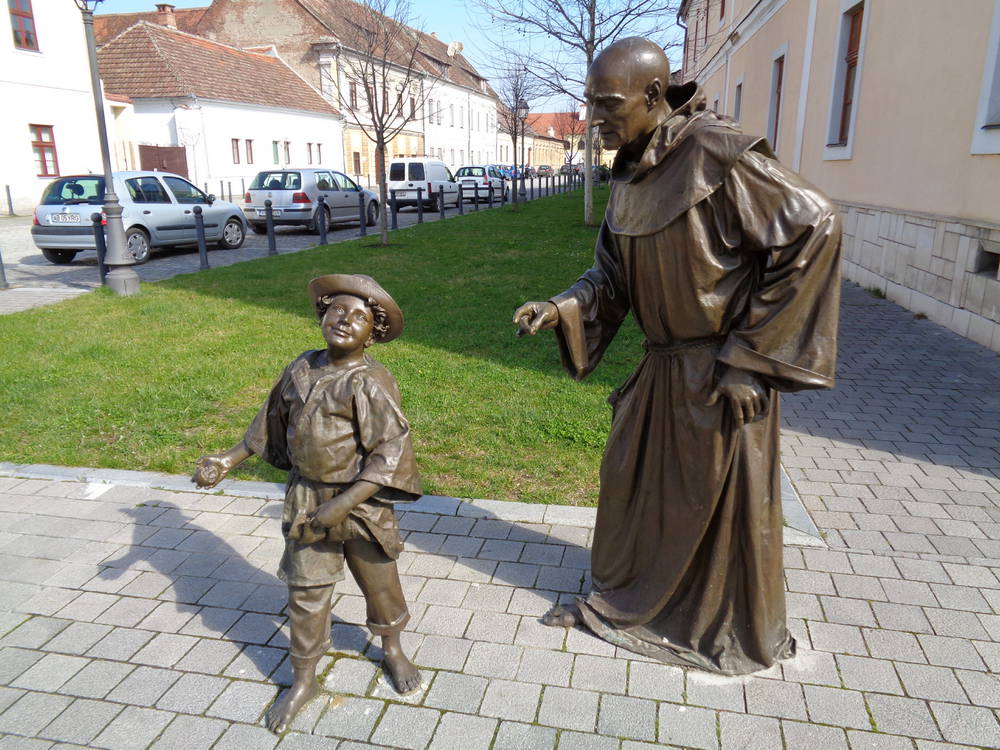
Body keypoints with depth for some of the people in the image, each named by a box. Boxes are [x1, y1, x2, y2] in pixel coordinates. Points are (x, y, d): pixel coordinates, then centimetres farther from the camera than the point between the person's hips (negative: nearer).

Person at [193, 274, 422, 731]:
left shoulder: (371, 383, -20)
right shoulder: (302, 368, -1)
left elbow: (389, 454, -24)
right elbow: (272, 421, 14)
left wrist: (342, 505, -27)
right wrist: (228, 460, 14)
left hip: (361, 501, -4)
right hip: (306, 501, 4)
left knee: (379, 583, 17)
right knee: (305, 593, 13)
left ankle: (393, 651, 46)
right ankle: (302, 681, 34)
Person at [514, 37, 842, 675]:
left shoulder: (716, 154, -21)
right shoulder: (632, 176, 4)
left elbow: (815, 226, -22)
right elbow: (612, 274, 10)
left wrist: (752, 354, -21)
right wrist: (561, 308, -11)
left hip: (725, 371, -7)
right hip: (666, 365, 8)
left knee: (728, 501, 8)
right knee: (631, 478, 16)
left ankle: (748, 635, 35)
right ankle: (626, 598, 41)